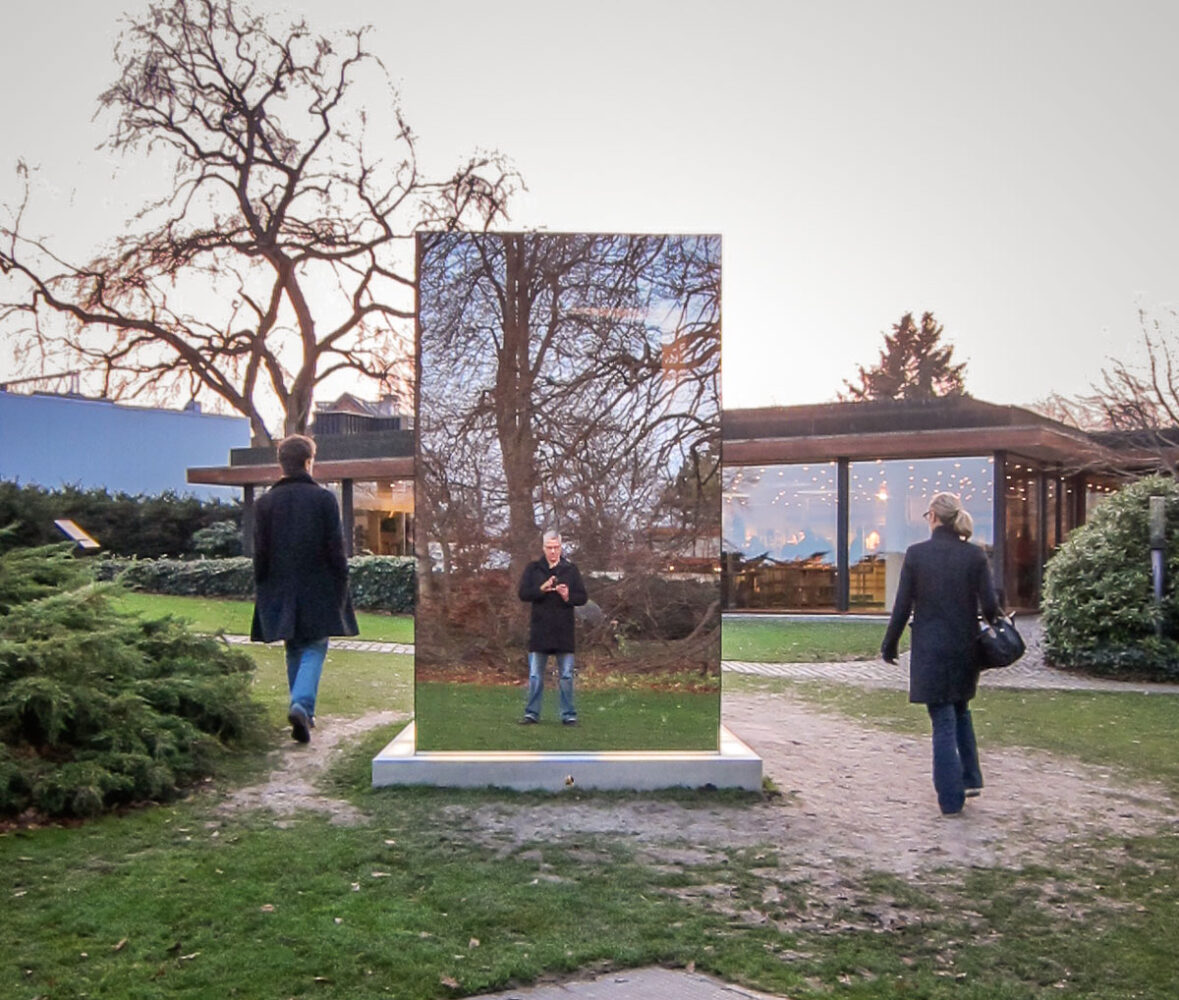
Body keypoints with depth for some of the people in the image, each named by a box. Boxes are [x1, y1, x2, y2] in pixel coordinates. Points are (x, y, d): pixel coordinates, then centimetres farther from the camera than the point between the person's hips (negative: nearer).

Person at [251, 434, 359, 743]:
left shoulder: (266, 502, 1)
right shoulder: (324, 498, -6)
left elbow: (260, 552, 3)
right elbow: (335, 548, -5)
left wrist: (261, 589, 11)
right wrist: (341, 586, 3)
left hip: (280, 591, 3)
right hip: (318, 590, -3)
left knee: (294, 653, 16)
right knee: (314, 650, 2)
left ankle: (304, 713, 21)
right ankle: (302, 704, -20)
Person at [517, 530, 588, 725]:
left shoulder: (571, 570, 5)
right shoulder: (533, 569, 4)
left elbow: (583, 597, 3)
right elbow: (523, 593, -5)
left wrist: (568, 597, -17)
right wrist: (542, 589, -20)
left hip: (564, 632, 0)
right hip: (539, 631, 0)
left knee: (566, 676, 5)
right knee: (535, 676, 7)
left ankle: (568, 714, 12)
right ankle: (532, 713, 16)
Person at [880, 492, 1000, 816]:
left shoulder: (916, 554, -9)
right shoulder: (975, 555, -4)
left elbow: (902, 606, -6)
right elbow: (989, 605, -6)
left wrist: (889, 644, 5)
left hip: (930, 650, -2)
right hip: (965, 649, 3)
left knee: (943, 722, 4)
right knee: (960, 711, 25)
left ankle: (951, 798, 7)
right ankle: (970, 778, 25)